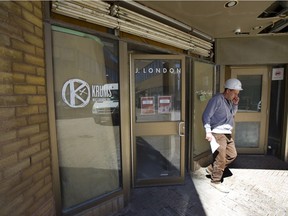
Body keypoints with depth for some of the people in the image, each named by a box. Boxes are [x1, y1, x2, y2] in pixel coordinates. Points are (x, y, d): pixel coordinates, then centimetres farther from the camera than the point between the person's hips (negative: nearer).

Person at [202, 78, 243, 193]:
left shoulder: (229, 101, 11)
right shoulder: (217, 99, -16)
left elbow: (231, 115, 21)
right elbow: (206, 116, -19)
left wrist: (235, 104, 5)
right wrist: (208, 131, -24)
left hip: (227, 133, 9)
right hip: (218, 133, -9)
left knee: (232, 155, 17)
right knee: (221, 158, -2)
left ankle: (211, 168, 28)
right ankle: (216, 181, 17)